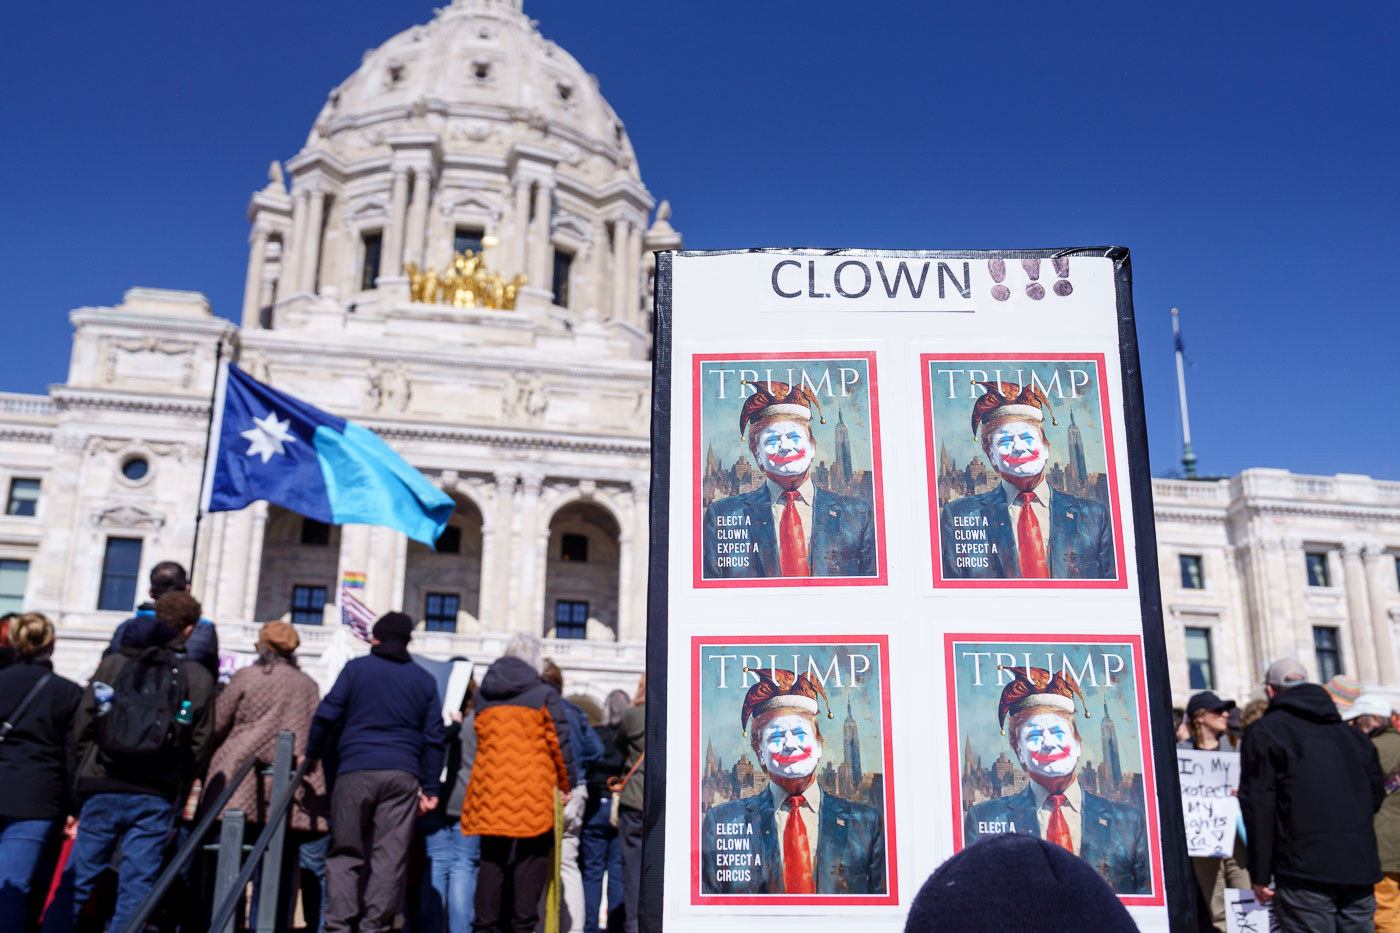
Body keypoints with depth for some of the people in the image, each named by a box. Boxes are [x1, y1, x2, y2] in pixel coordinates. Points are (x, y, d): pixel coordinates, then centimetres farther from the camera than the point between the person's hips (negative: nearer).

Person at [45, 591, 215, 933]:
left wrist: (89, 773, 16)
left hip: (103, 789, 1)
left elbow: (82, 727, 3)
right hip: (156, 797, -1)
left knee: (76, 880, 11)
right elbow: (199, 747, 1)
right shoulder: (199, 677, 1)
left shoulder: (112, 664, 2)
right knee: (136, 887, 4)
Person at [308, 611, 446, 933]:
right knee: (390, 855, 2)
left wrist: (312, 755, 14)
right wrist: (429, 788, 13)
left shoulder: (355, 668, 8)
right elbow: (433, 737, 11)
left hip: (355, 772, -1)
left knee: (345, 852, 5)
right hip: (403, 774, 1)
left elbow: (327, 715, 1)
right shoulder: (424, 680, 14)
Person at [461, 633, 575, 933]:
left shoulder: (483, 694, 14)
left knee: (491, 858, 11)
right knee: (530, 859, 2)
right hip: (533, 793, -4)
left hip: (489, 789, 5)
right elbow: (559, 743, -2)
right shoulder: (545, 695, -2)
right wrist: (565, 785, 6)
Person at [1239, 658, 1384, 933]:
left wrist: (1260, 875, -4)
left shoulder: (1264, 732, 0)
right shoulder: (1351, 734, 19)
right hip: (1360, 869, 6)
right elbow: (1377, 794, 23)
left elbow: (1258, 805, -6)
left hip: (1304, 869, -5)